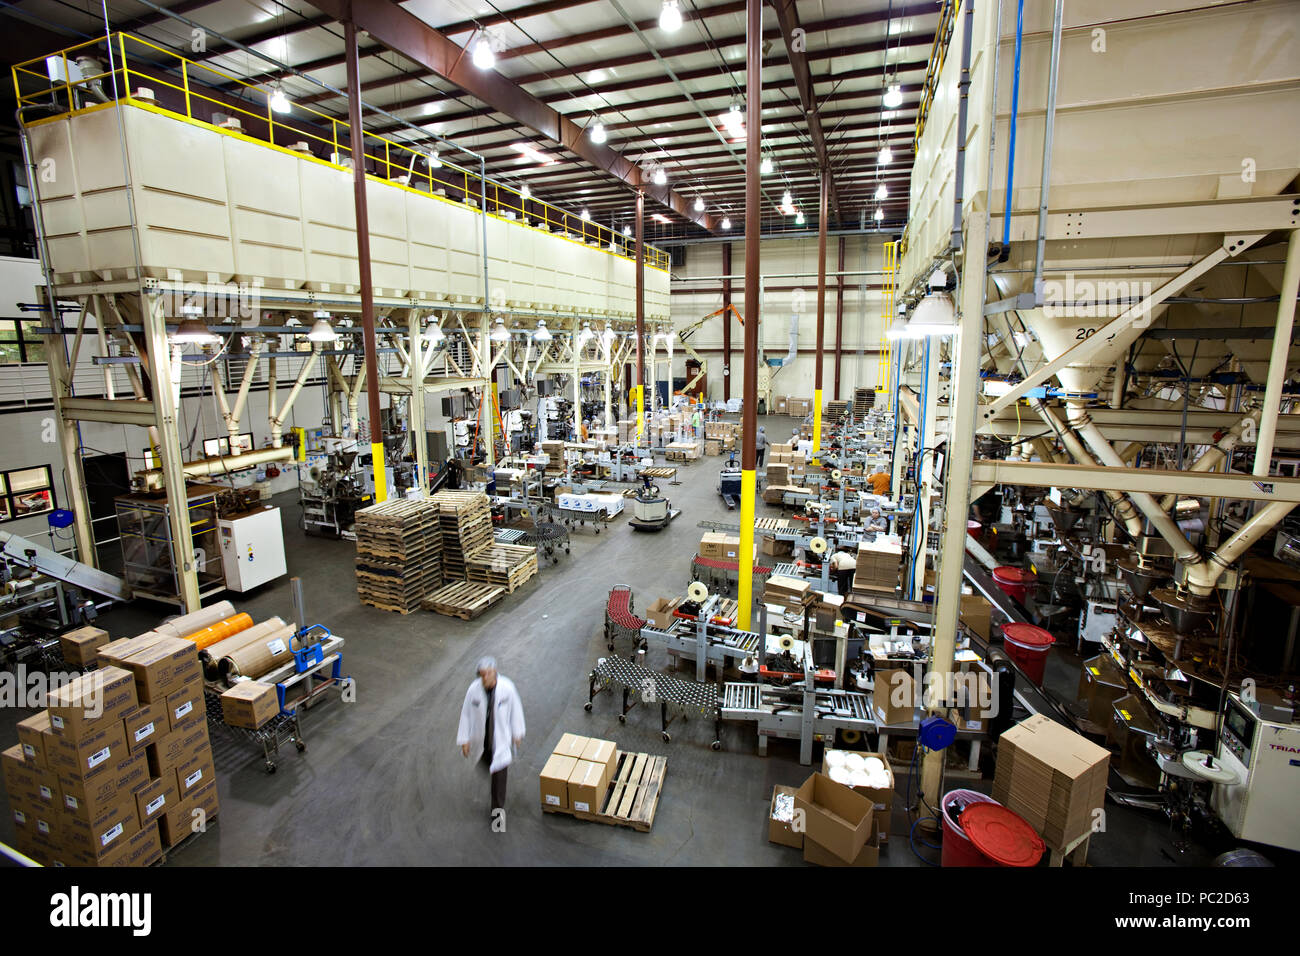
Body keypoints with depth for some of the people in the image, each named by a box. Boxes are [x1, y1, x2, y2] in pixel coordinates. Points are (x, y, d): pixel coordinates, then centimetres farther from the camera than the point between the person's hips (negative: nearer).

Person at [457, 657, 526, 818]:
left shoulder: (507, 687, -23)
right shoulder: (473, 690, -21)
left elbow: (516, 710, -9)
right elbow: (466, 714, -9)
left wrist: (518, 733, -1)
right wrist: (464, 740, -5)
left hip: (501, 737, -2)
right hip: (480, 737, 2)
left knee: (499, 771, -2)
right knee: (485, 761, 27)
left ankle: (497, 807, 16)